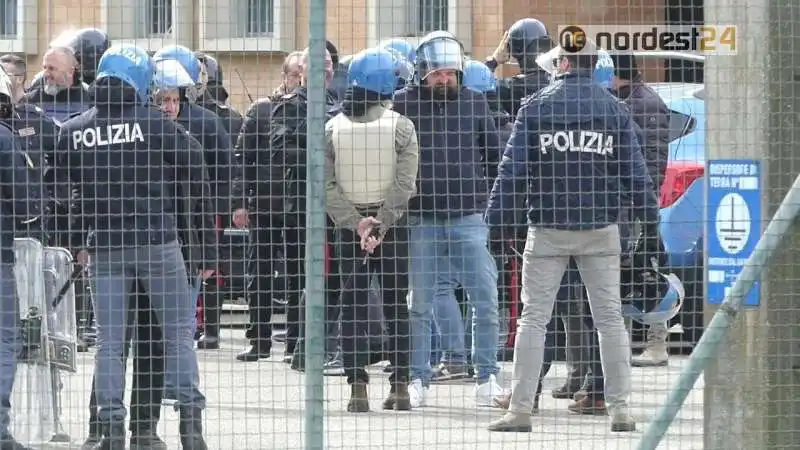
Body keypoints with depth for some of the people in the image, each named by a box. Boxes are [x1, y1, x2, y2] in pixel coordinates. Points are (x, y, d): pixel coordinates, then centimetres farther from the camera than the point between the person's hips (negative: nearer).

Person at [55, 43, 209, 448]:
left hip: (104, 247, 2)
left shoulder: (72, 132, 1)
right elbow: (196, 173, -5)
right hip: (158, 243, -2)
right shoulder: (156, 125, -8)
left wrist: (78, 241, 18)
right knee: (178, 331, 8)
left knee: (109, 339, 6)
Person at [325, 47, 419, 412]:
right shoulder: (401, 127, -6)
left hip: (348, 227, 1)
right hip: (393, 228, -1)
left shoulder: (332, 129, -1)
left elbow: (326, 186, -7)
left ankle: (358, 389, -2)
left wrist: (356, 223, -10)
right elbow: (404, 184, -14)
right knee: (396, 305, 7)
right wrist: (380, 223, -12)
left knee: (353, 306, 4)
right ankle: (400, 387, 7)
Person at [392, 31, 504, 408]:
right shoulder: (405, 103, 1)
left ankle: (487, 377, 6)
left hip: (469, 217, 1)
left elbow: (494, 154, 11)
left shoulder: (474, 102, 5)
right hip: (422, 219, -1)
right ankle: (418, 379, 14)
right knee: (420, 303, 6)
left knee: (485, 300, -2)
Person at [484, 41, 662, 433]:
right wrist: (651, 224, 10)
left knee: (534, 317, 2)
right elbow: (635, 173, 3)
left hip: (548, 228, -1)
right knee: (610, 317, 6)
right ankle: (620, 408, 4)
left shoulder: (535, 108, -2)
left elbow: (513, 172, -4)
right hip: (601, 230, 2)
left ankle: (520, 409, -1)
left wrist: (497, 222, 0)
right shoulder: (615, 110, 3)